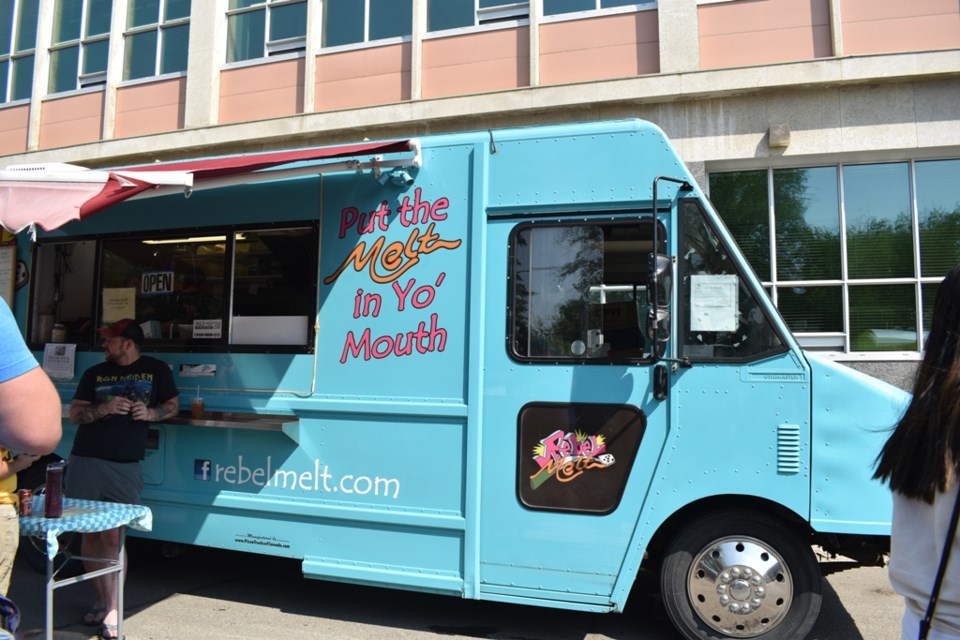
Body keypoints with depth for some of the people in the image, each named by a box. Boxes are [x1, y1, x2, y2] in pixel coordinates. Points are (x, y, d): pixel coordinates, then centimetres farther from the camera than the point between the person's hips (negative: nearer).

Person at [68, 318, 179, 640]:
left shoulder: (156, 369, 5)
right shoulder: (94, 373, 10)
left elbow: (173, 405, 10)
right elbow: (75, 413, 8)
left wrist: (150, 413, -10)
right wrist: (104, 408, -11)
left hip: (125, 466, -3)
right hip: (86, 462, 3)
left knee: (113, 537, -4)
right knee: (91, 533, 9)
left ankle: (111, 610, 2)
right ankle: (101, 600, 23)